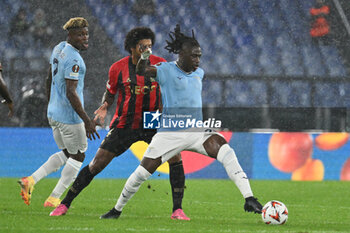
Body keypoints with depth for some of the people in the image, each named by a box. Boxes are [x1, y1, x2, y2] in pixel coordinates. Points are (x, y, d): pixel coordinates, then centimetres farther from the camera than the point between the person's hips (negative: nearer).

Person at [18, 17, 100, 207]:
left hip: (53, 113, 9)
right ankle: (54, 199, 9)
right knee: (78, 156, 7)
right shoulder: (73, 60, -21)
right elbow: (71, 93, -26)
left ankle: (31, 180, 6)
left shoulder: (58, 49, 9)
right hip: (69, 115, -9)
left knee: (67, 154, 21)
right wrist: (86, 120, -25)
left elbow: (50, 80, 20)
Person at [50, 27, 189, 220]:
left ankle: (177, 210, -9)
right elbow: (110, 93, 9)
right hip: (124, 124, -1)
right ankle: (65, 204, 10)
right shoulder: (118, 68, -6)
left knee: (175, 157, -19)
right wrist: (104, 107, -11)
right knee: (97, 164, -4)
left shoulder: (160, 65, -5)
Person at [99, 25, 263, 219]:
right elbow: (142, 71, -22)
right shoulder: (167, 70, -5)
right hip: (169, 134, -4)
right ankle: (117, 209, 21)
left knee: (227, 153, -22)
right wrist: (144, 57, -39)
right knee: (142, 173, -2)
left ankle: (249, 199, -27)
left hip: (197, 132, 4)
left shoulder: (199, 73, 13)